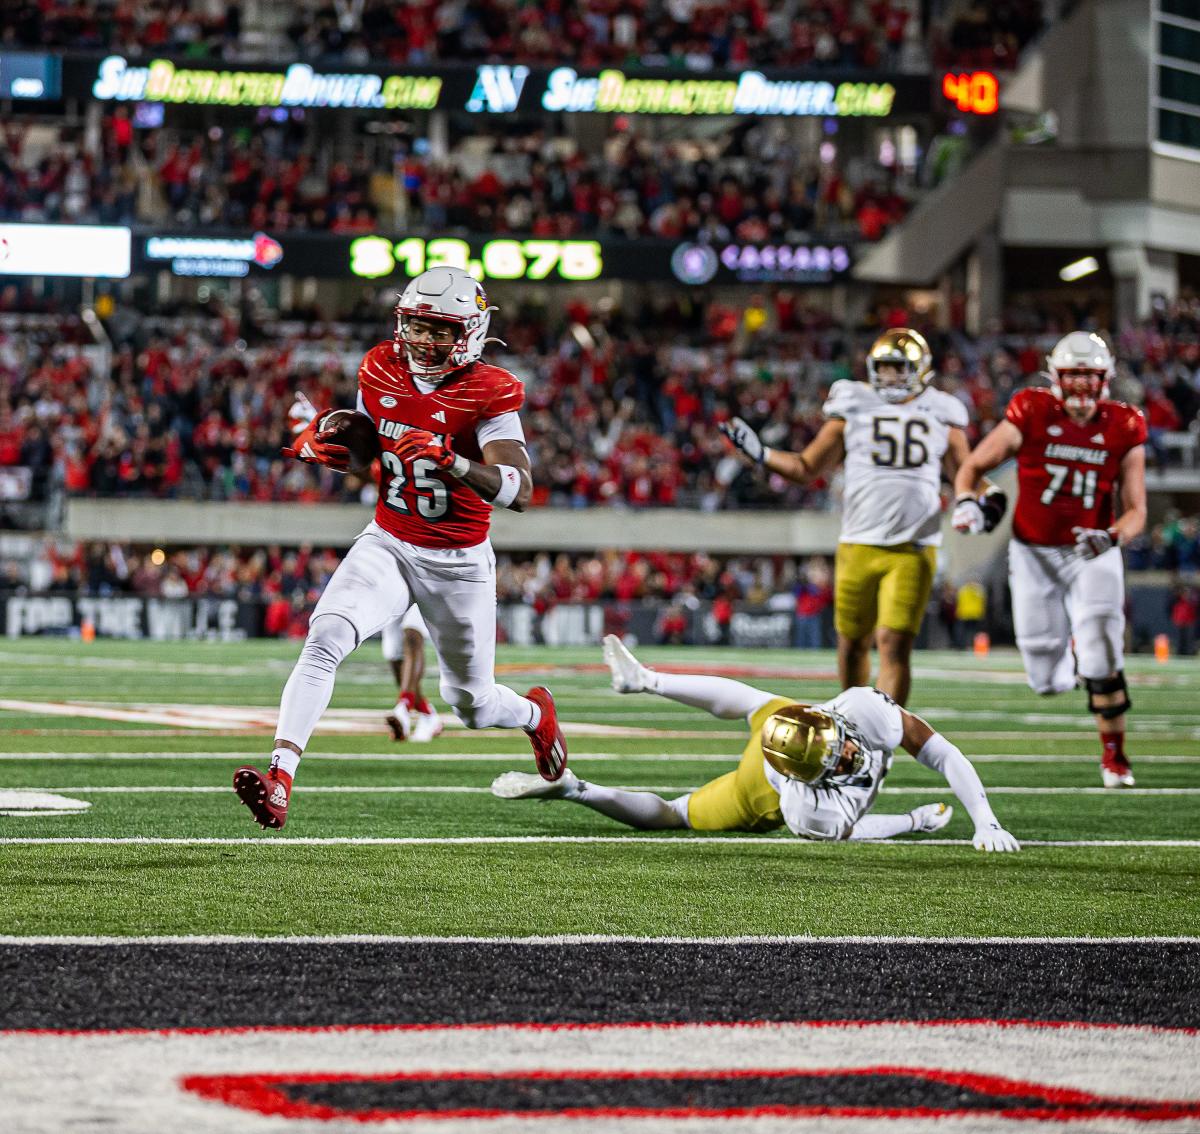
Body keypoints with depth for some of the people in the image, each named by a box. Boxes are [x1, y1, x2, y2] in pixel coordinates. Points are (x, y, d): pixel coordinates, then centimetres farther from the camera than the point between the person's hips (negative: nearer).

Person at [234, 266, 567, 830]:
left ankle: (535, 712, 48)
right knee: (324, 637, -25)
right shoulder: (381, 370, -3)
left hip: (458, 562, -3)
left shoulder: (488, 392, -17)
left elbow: (519, 490, -27)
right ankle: (280, 780, -32)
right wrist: (323, 446, -7)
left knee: (473, 707, 11)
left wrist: (451, 461, -43)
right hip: (387, 545, 3)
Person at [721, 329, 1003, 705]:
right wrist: (759, 453, 0)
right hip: (859, 544, 1)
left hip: (913, 550, -1)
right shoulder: (853, 406, 7)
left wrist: (989, 499, -2)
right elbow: (807, 468, 11)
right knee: (853, 643, 11)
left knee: (895, 645, -12)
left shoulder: (942, 414, 7)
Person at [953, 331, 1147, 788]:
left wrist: (1111, 537, -24)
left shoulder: (1123, 430, -6)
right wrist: (967, 501, -23)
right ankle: (1074, 651, 39)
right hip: (1034, 553, 0)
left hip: (1091, 554, 0)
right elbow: (973, 466, -1)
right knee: (1048, 681, 2)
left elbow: (1135, 510, -3)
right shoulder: (1031, 414, -10)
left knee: (1102, 663, -17)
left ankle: (1114, 756, 2)